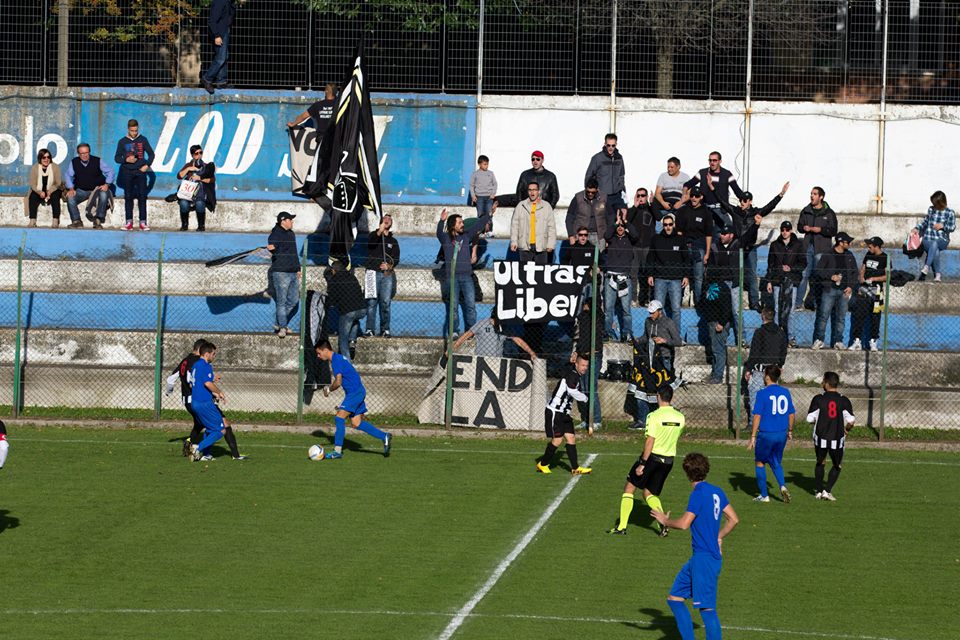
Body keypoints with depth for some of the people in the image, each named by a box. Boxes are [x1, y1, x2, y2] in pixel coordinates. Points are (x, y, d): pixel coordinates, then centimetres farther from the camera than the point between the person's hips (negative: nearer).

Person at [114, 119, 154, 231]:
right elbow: (117, 158, 7)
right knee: (128, 197, 1)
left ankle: (143, 222, -4)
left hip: (140, 171, 0)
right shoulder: (122, 142, 6)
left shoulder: (143, 140, 6)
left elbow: (151, 154, 11)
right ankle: (129, 222, 3)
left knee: (142, 196, -4)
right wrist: (126, 160, -11)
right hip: (127, 172, 0)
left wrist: (147, 165, -3)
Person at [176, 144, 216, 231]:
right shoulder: (188, 165, 19)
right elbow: (179, 176, 7)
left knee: (199, 204, -36)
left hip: (201, 191, -1)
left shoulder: (206, 166, 14)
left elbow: (213, 179, 1)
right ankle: (184, 224, -13)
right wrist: (188, 169, -5)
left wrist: (200, 178, -9)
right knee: (183, 203, -32)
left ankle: (201, 225, -18)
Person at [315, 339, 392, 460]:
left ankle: (337, 451, -12)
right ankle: (384, 437, 8)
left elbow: (338, 382, -21)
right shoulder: (338, 358, 17)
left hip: (355, 392, -10)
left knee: (339, 417, -12)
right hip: (358, 392, 10)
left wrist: (328, 390, -2)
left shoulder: (336, 360, -14)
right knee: (356, 423, 7)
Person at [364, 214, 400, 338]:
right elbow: (371, 242, -14)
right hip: (373, 272, -2)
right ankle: (370, 329, -9)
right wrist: (379, 232, -31)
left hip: (387, 274, 2)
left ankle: (385, 329, 0)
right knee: (371, 302, -9)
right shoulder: (374, 235, 10)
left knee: (386, 303, -4)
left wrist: (389, 265, -9)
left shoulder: (393, 241, 19)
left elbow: (396, 258, 12)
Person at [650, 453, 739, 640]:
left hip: (704, 559, -9)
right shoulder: (716, 492, 10)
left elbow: (684, 523, -21)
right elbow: (733, 519, 16)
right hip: (699, 558, 9)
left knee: (707, 608, -9)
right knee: (674, 598, 13)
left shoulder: (699, 494, -15)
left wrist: (665, 521, -3)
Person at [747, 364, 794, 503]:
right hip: (782, 434, 5)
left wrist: (752, 437, -9)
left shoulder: (762, 393, -11)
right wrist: (790, 431, 24)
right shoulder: (785, 392, 3)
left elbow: (757, 416, -13)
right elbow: (792, 414, 10)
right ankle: (782, 485, -2)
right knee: (776, 462, 22)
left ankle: (764, 495, 15)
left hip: (766, 434, -5)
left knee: (760, 462, 14)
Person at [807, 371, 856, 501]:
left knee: (820, 463, 22)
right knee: (837, 466, 16)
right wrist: (846, 430, 12)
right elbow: (851, 420, -9)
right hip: (837, 439, 0)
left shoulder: (818, 399, -6)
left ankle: (819, 491, 22)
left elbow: (810, 418, -7)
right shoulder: (844, 400, -4)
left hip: (821, 437, 0)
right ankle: (827, 490, 1)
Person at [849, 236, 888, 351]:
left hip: (876, 291, -5)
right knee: (858, 315, -1)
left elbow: (887, 276, -8)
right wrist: (862, 278, 2)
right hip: (864, 289, 5)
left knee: (875, 317, 1)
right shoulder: (868, 255, 13)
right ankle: (857, 341, 0)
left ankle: (873, 341, 10)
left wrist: (874, 279, -17)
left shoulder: (884, 258, -5)